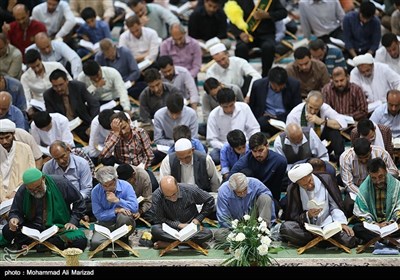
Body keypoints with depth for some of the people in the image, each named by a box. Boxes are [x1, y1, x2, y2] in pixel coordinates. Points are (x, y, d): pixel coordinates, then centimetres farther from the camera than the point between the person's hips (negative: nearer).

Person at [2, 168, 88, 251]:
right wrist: (14, 219, -17)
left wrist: (73, 222, -7)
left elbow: (78, 202, 3)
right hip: (33, 227, 1)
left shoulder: (60, 183, -6)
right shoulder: (22, 191, -2)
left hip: (61, 228, -1)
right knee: (7, 231, -26)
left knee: (80, 241, -33)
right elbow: (15, 212, 7)